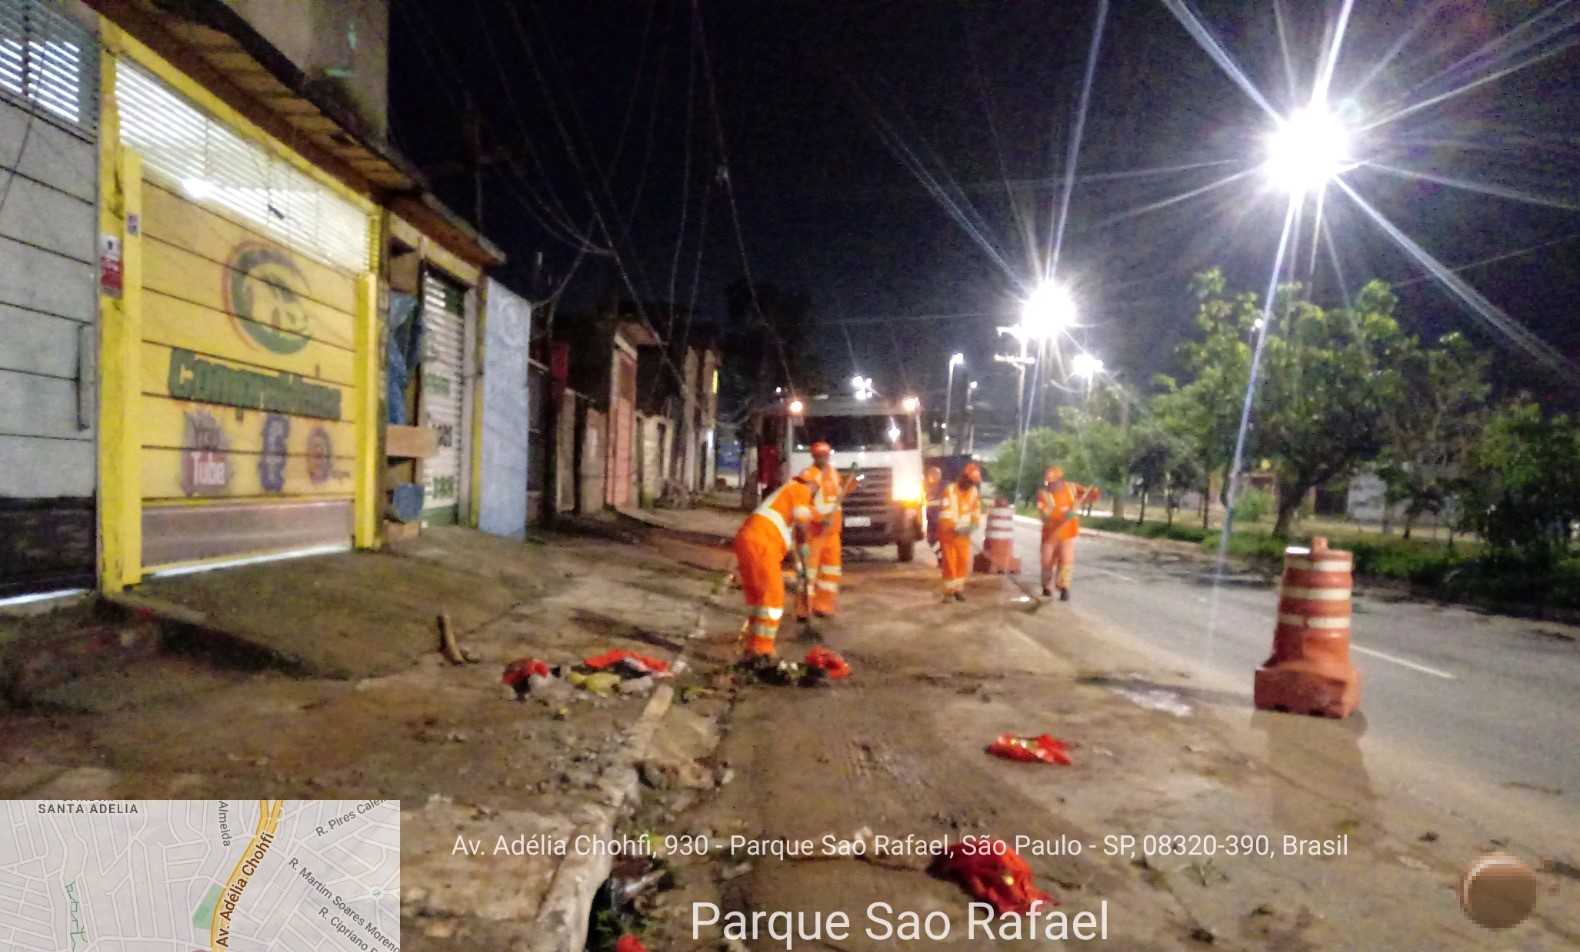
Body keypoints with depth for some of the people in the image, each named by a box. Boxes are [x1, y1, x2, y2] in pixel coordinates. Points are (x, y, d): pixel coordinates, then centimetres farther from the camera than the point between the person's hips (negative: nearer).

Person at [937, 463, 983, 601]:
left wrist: (974, 525, -11)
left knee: (963, 562, 8)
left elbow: (976, 510, 7)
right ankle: (949, 591, 7)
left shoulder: (974, 491, 1)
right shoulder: (950, 491, -19)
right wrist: (955, 529, -34)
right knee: (949, 563, -2)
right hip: (948, 533, -5)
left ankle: (959, 589, 21)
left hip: (964, 534, 5)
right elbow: (945, 515, -23)